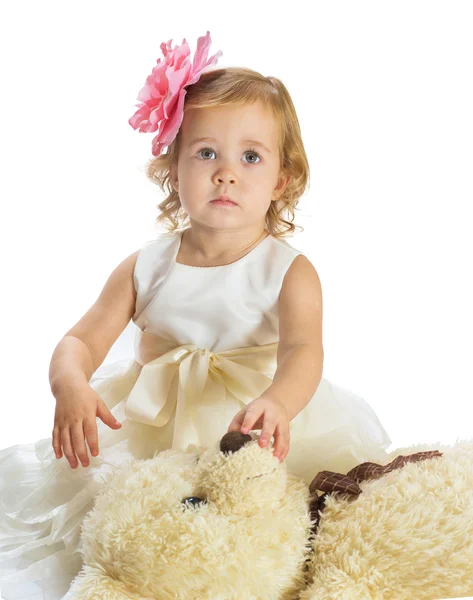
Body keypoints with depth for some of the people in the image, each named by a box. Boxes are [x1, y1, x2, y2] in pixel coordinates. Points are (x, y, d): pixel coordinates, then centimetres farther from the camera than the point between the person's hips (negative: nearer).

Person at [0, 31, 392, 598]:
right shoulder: (145, 266, 3)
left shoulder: (290, 270, -5)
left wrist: (275, 405, -46)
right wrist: (70, 387, -26)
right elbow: (82, 340, -1)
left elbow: (302, 351, -22)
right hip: (146, 424, 2)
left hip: (253, 425, -2)